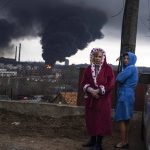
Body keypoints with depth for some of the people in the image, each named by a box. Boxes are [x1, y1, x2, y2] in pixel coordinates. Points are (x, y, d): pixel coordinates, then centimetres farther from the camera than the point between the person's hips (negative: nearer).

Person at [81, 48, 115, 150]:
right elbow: (84, 82, 4)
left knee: (101, 119, -3)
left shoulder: (108, 69, -4)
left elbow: (111, 84, -11)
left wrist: (98, 91, -18)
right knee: (91, 119, 9)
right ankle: (93, 140, 23)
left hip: (103, 99, -4)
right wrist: (90, 90, -16)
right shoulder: (88, 69, 8)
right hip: (90, 98, 4)